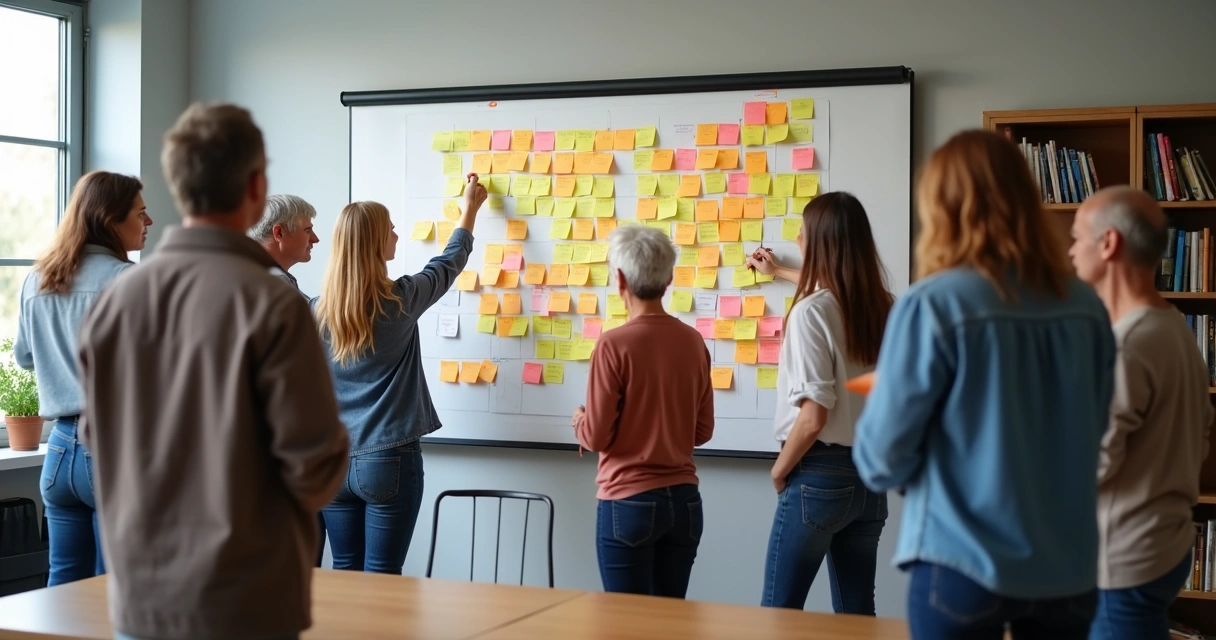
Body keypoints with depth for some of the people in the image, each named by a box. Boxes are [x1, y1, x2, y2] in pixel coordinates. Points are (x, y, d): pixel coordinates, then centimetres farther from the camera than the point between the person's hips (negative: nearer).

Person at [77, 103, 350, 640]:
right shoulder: (271, 305, -17)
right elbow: (313, 460, -15)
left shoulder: (112, 303, -1)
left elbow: (99, 439, 10)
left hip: (140, 595, 5)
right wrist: (309, 492, 7)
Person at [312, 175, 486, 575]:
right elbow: (449, 263, 11)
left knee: (345, 573, 10)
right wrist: (470, 208, 26)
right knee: (382, 577, 1)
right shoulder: (400, 300, -7)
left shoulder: (316, 311, 1)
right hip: (390, 459, -4)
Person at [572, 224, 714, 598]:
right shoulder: (693, 341, 2)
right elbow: (702, 431, 10)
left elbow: (596, 437, -10)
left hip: (629, 501, -5)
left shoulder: (615, 344, -13)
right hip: (683, 499, 5)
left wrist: (580, 421, 10)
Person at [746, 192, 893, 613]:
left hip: (820, 475, -7)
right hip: (870, 473, 7)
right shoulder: (882, 306, 6)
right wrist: (779, 272, 48)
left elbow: (813, 417, -20)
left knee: (779, 610, 5)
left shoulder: (810, 312, -15)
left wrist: (780, 469, -3)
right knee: (857, 613, 12)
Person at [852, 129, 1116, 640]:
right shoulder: (1088, 308, -1)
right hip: (1069, 569, 4)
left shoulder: (934, 304, -14)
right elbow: (1089, 434, 13)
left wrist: (888, 391, 9)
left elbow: (883, 458, -11)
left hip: (964, 566, -4)